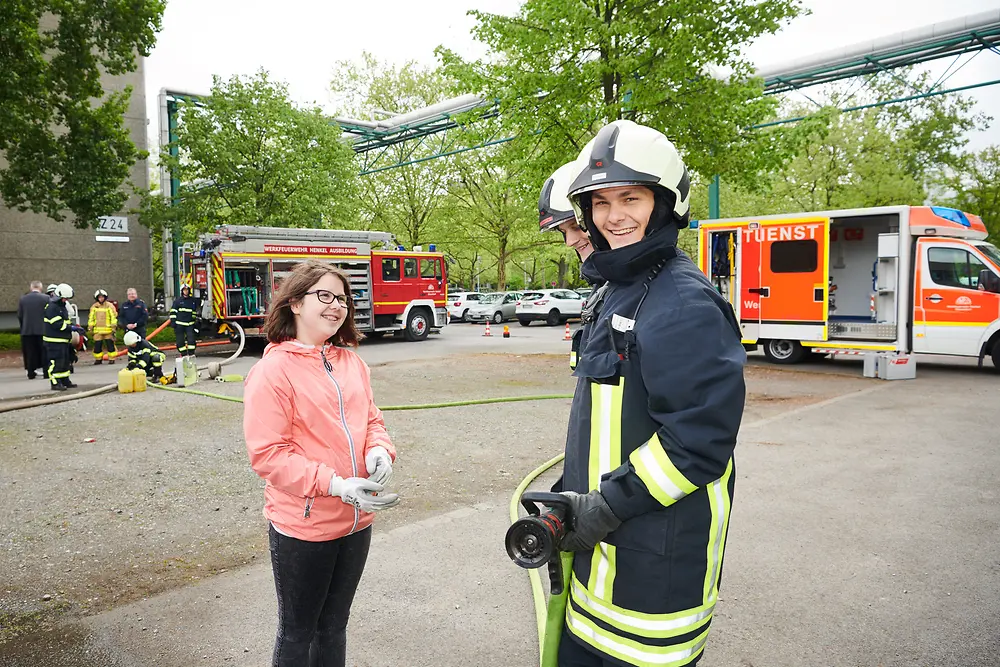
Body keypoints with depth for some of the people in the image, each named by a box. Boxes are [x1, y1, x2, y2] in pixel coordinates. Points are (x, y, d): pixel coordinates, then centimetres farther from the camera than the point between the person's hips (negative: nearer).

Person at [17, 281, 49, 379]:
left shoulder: (22, 299, 2)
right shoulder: (46, 298, -7)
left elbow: (19, 316, 4)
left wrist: (24, 327, 15)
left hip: (27, 331, 2)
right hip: (42, 330, -2)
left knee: (30, 353, 8)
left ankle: (31, 373, 9)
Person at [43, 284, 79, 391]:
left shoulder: (62, 306, 17)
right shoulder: (51, 307, -15)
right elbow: (57, 324, -23)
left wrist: (72, 325, 13)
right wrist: (71, 328, -21)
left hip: (64, 340, 10)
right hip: (54, 341, -10)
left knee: (65, 361, 15)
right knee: (56, 362, -8)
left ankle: (65, 380, 25)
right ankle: (55, 383, -3)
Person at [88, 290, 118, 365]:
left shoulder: (110, 306, 1)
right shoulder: (94, 307, 9)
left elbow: (114, 317, 0)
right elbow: (91, 318, 14)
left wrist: (113, 327, -5)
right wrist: (90, 328, 10)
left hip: (108, 330, -3)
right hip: (97, 330, 3)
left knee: (110, 345, 0)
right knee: (97, 346, 5)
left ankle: (111, 359, 8)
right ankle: (98, 359, 17)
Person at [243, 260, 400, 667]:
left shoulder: (351, 362, 4)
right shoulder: (273, 369, -15)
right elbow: (267, 453, -19)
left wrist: (380, 450, -11)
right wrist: (336, 485, -26)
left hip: (356, 520, 6)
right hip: (303, 525, -6)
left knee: (334, 623, 23)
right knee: (298, 632, 15)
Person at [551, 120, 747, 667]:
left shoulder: (685, 304, -19)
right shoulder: (617, 293, 11)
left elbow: (700, 437, -25)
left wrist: (607, 507, -20)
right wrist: (573, 498, 14)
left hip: (655, 565, -9)